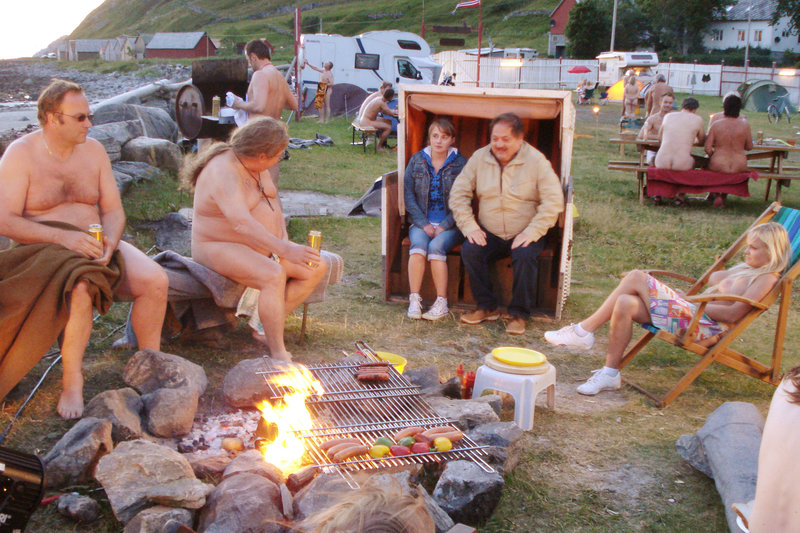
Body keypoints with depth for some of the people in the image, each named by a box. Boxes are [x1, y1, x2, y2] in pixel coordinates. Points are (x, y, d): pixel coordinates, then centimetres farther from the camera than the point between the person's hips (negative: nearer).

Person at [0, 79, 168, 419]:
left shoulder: (93, 150, 8)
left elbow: (113, 210, 7)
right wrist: (62, 236, -26)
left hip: (96, 245, 5)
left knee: (155, 280, -20)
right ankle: (72, 382, -21)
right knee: (80, 289, -37)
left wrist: (109, 243, -15)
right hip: (43, 248, -4)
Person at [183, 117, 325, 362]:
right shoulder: (225, 173, -26)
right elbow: (242, 224, -40)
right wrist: (284, 250, -46)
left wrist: (284, 239, -4)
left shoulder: (254, 164, 4)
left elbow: (272, 202, 11)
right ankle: (279, 355, -27)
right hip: (221, 248, -9)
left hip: (258, 245, 9)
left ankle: (269, 329, -3)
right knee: (274, 276, -35)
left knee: (315, 269, -5)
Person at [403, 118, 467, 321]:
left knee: (436, 246, -30)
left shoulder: (461, 163, 2)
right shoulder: (416, 161, 8)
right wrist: (424, 224, -9)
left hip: (449, 225, -2)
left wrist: (444, 226, -13)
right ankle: (414, 299, -23)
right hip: (422, 222, 2)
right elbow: (409, 196, 3)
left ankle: (442, 303, -20)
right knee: (419, 244, -29)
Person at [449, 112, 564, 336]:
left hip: (525, 234, -3)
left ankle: (519, 314, -13)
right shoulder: (479, 158, 2)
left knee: (524, 256, -32)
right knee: (469, 251, -24)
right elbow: (458, 194, 3)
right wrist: (469, 226, -10)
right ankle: (487, 307, -7)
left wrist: (532, 232, -21)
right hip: (489, 233, 3)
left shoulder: (537, 161, -7)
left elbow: (554, 201, -12)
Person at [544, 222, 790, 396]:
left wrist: (697, 304, -10)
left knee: (636, 278, -20)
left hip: (707, 326, -8)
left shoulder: (766, 278, -2)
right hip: (691, 311, 8)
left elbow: (733, 313, -14)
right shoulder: (745, 268, 26)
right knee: (626, 304, -17)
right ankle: (610, 373, -13)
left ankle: (584, 330, -13)